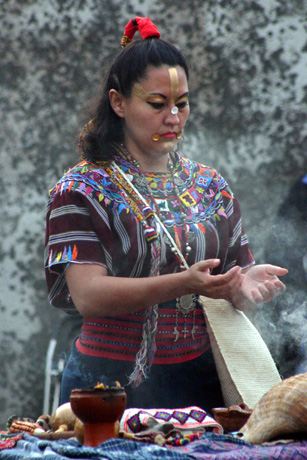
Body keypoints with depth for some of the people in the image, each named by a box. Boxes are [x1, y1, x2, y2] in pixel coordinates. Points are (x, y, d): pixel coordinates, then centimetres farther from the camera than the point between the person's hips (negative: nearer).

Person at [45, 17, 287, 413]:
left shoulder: (210, 187, 12)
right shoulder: (81, 191, -3)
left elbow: (237, 270, 12)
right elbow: (87, 295, -14)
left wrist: (248, 282, -13)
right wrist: (185, 284, -27)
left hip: (200, 381, 4)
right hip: (113, 383, -3)